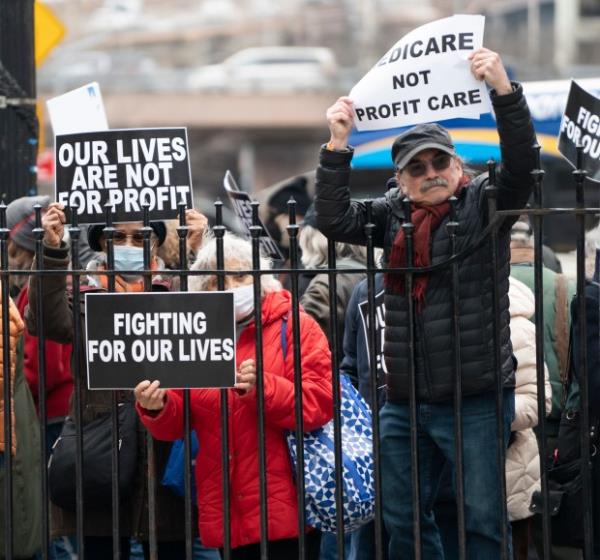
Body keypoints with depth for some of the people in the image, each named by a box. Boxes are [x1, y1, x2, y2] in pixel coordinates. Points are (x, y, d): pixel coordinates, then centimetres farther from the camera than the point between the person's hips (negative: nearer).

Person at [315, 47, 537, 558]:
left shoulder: (483, 203, -2)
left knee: (483, 519, -2)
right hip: (404, 401, 5)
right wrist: (338, 145, -8)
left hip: (476, 398, -5)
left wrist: (504, 90, -29)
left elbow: (522, 164, -17)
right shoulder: (394, 213, 10)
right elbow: (334, 221, 1)